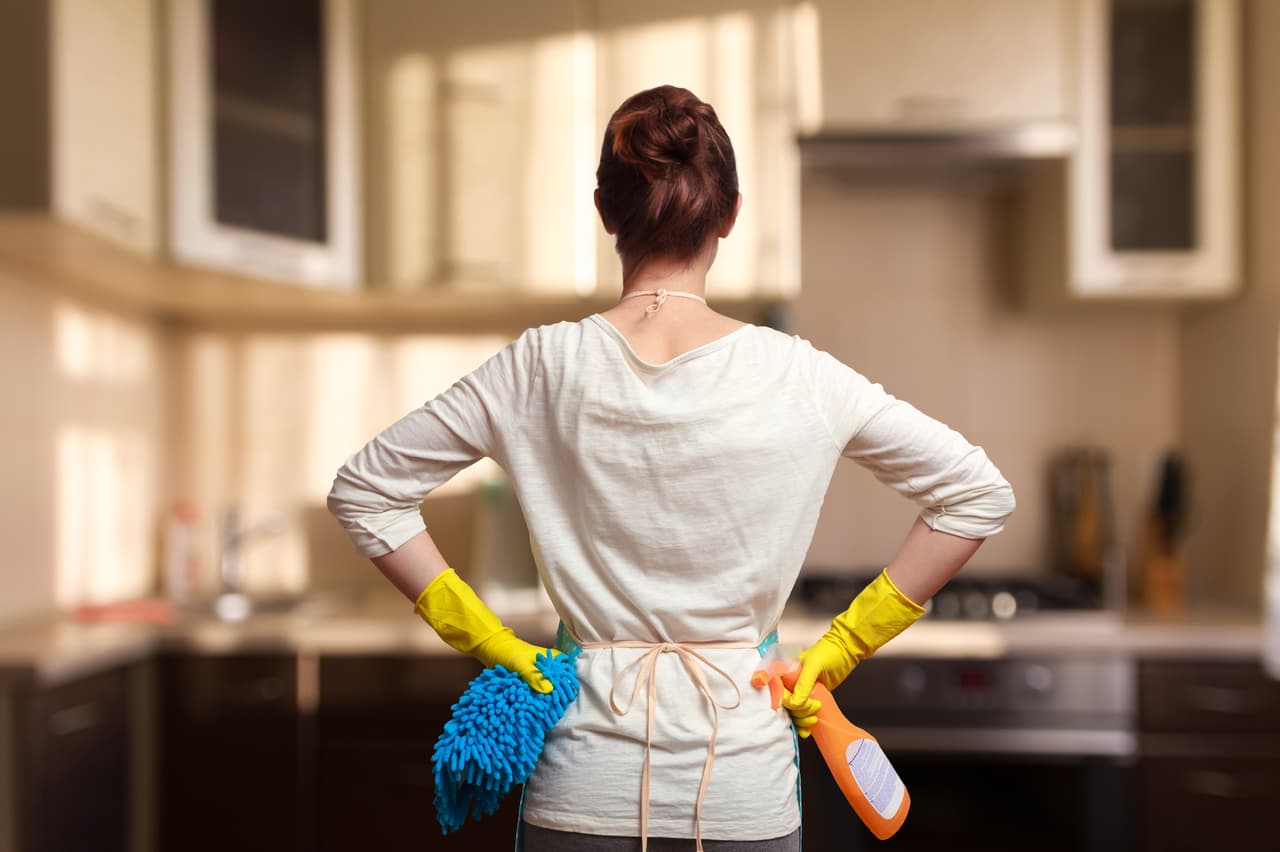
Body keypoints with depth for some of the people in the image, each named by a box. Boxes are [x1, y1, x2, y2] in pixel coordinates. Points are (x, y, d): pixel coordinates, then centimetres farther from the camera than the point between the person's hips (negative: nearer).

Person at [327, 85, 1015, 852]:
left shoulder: (544, 367, -8)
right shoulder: (796, 376, -9)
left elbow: (364, 491, -2)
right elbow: (979, 493, -2)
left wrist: (484, 638, 2)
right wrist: (841, 650, 2)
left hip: (585, 788, 1)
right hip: (746, 785, 0)